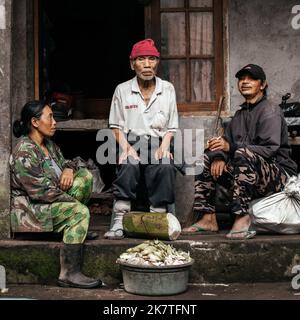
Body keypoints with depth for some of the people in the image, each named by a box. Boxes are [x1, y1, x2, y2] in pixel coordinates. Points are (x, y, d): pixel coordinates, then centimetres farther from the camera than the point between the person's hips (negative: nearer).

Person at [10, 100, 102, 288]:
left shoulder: (49, 144, 9)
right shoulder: (24, 153, -21)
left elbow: (63, 161, 24)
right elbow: (42, 192, -24)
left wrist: (69, 168, -3)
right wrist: (74, 201, -16)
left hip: (50, 201, 9)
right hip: (30, 210, -9)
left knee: (85, 175, -3)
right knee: (80, 211, -29)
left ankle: (75, 227, 2)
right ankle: (69, 274, -30)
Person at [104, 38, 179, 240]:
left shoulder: (167, 89, 10)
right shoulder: (122, 90, 8)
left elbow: (171, 127, 11)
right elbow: (116, 126, 7)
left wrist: (164, 146, -8)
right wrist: (126, 147, -11)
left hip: (158, 143, 1)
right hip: (131, 142, -1)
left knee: (165, 168, -32)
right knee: (128, 167, -33)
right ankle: (118, 223, -34)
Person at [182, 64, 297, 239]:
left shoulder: (270, 111, -7)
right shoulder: (240, 114, 20)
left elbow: (270, 149, -20)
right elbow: (226, 142, 12)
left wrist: (230, 147, -30)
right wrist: (218, 157, -13)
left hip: (279, 175, -8)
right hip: (247, 177, 8)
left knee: (243, 155, -35)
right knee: (207, 158, 4)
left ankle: (242, 219, -38)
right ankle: (208, 219, -5)